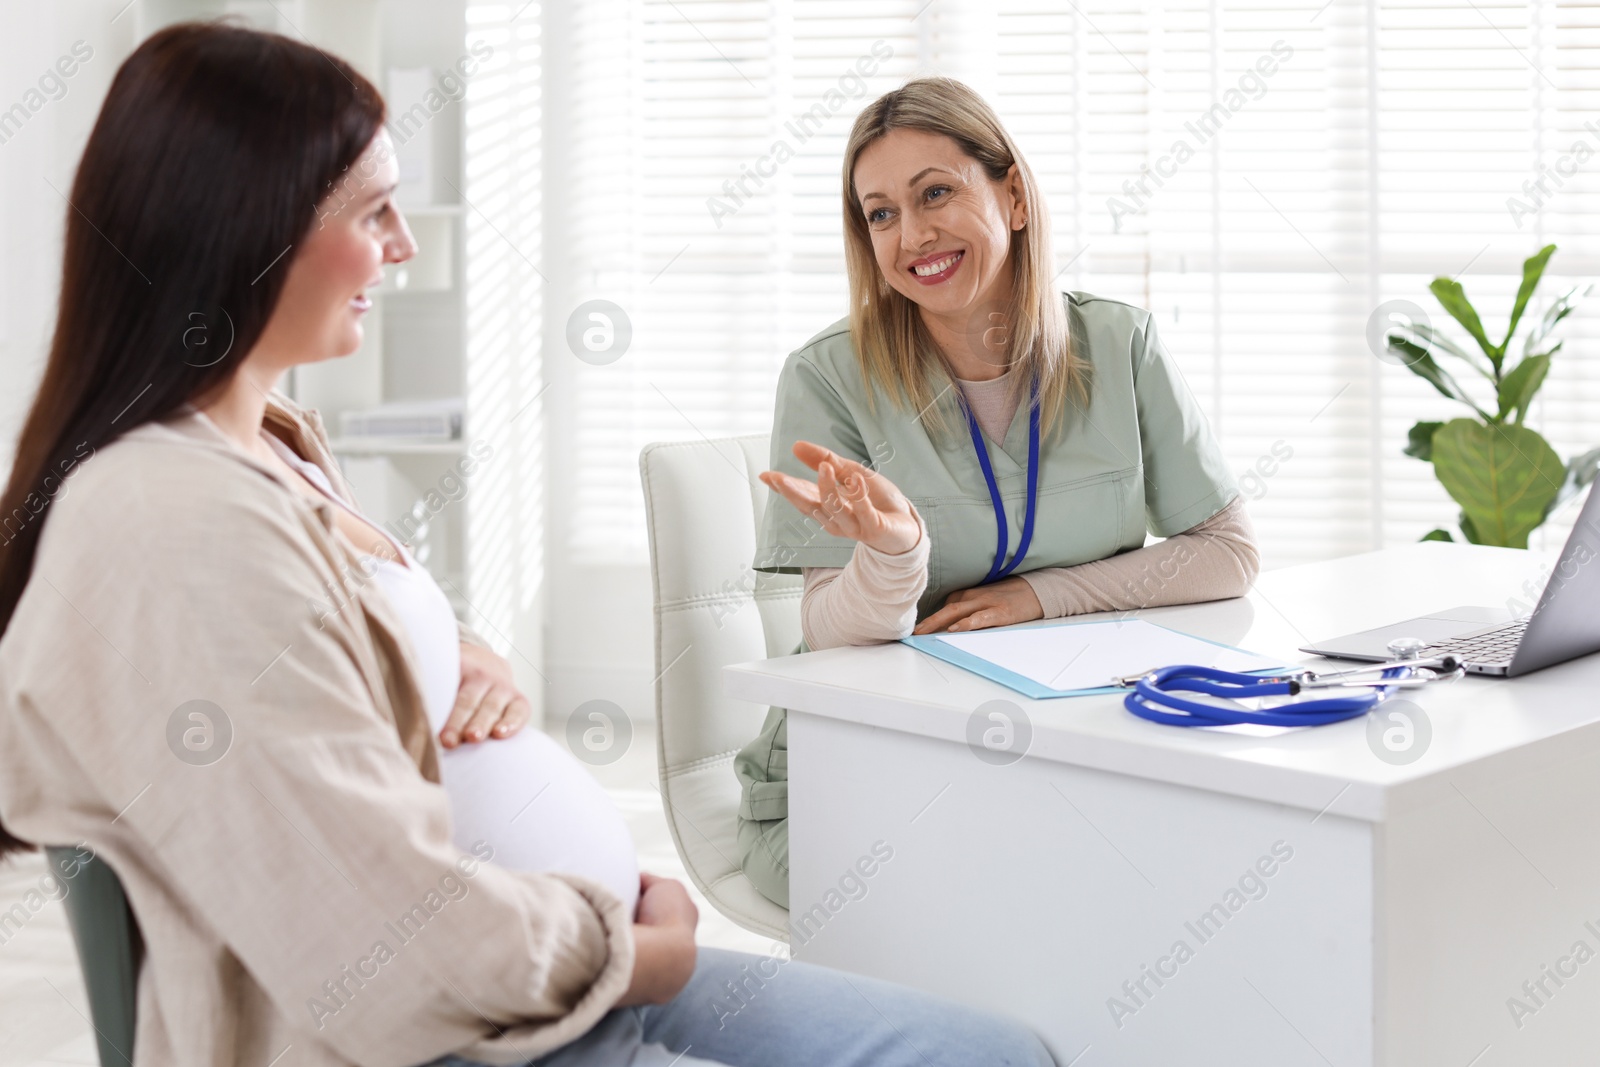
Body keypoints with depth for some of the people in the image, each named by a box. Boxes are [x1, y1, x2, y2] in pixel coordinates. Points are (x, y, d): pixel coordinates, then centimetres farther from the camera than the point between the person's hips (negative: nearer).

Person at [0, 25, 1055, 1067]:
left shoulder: (280, 443, 8)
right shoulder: (176, 532, -25)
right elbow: (403, 962, -26)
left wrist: (473, 667, 2)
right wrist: (648, 949, -10)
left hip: (572, 969, 10)